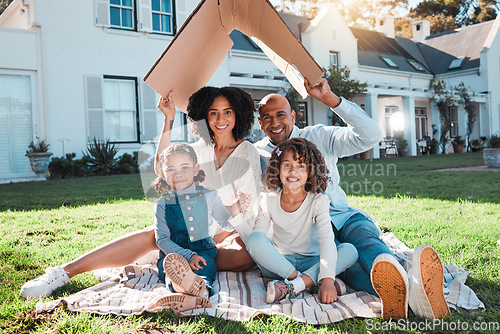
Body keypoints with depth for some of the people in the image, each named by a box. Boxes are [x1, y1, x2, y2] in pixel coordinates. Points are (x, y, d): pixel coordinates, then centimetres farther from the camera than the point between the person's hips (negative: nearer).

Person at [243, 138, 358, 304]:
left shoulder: (318, 201, -10)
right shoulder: (269, 201, -4)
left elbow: (327, 240, -24)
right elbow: (256, 239, -6)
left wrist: (327, 279, -37)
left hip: (310, 263, 0)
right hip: (277, 263, 1)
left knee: (350, 250, -26)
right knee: (254, 239, -28)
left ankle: (291, 286, -38)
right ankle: (307, 281, -28)